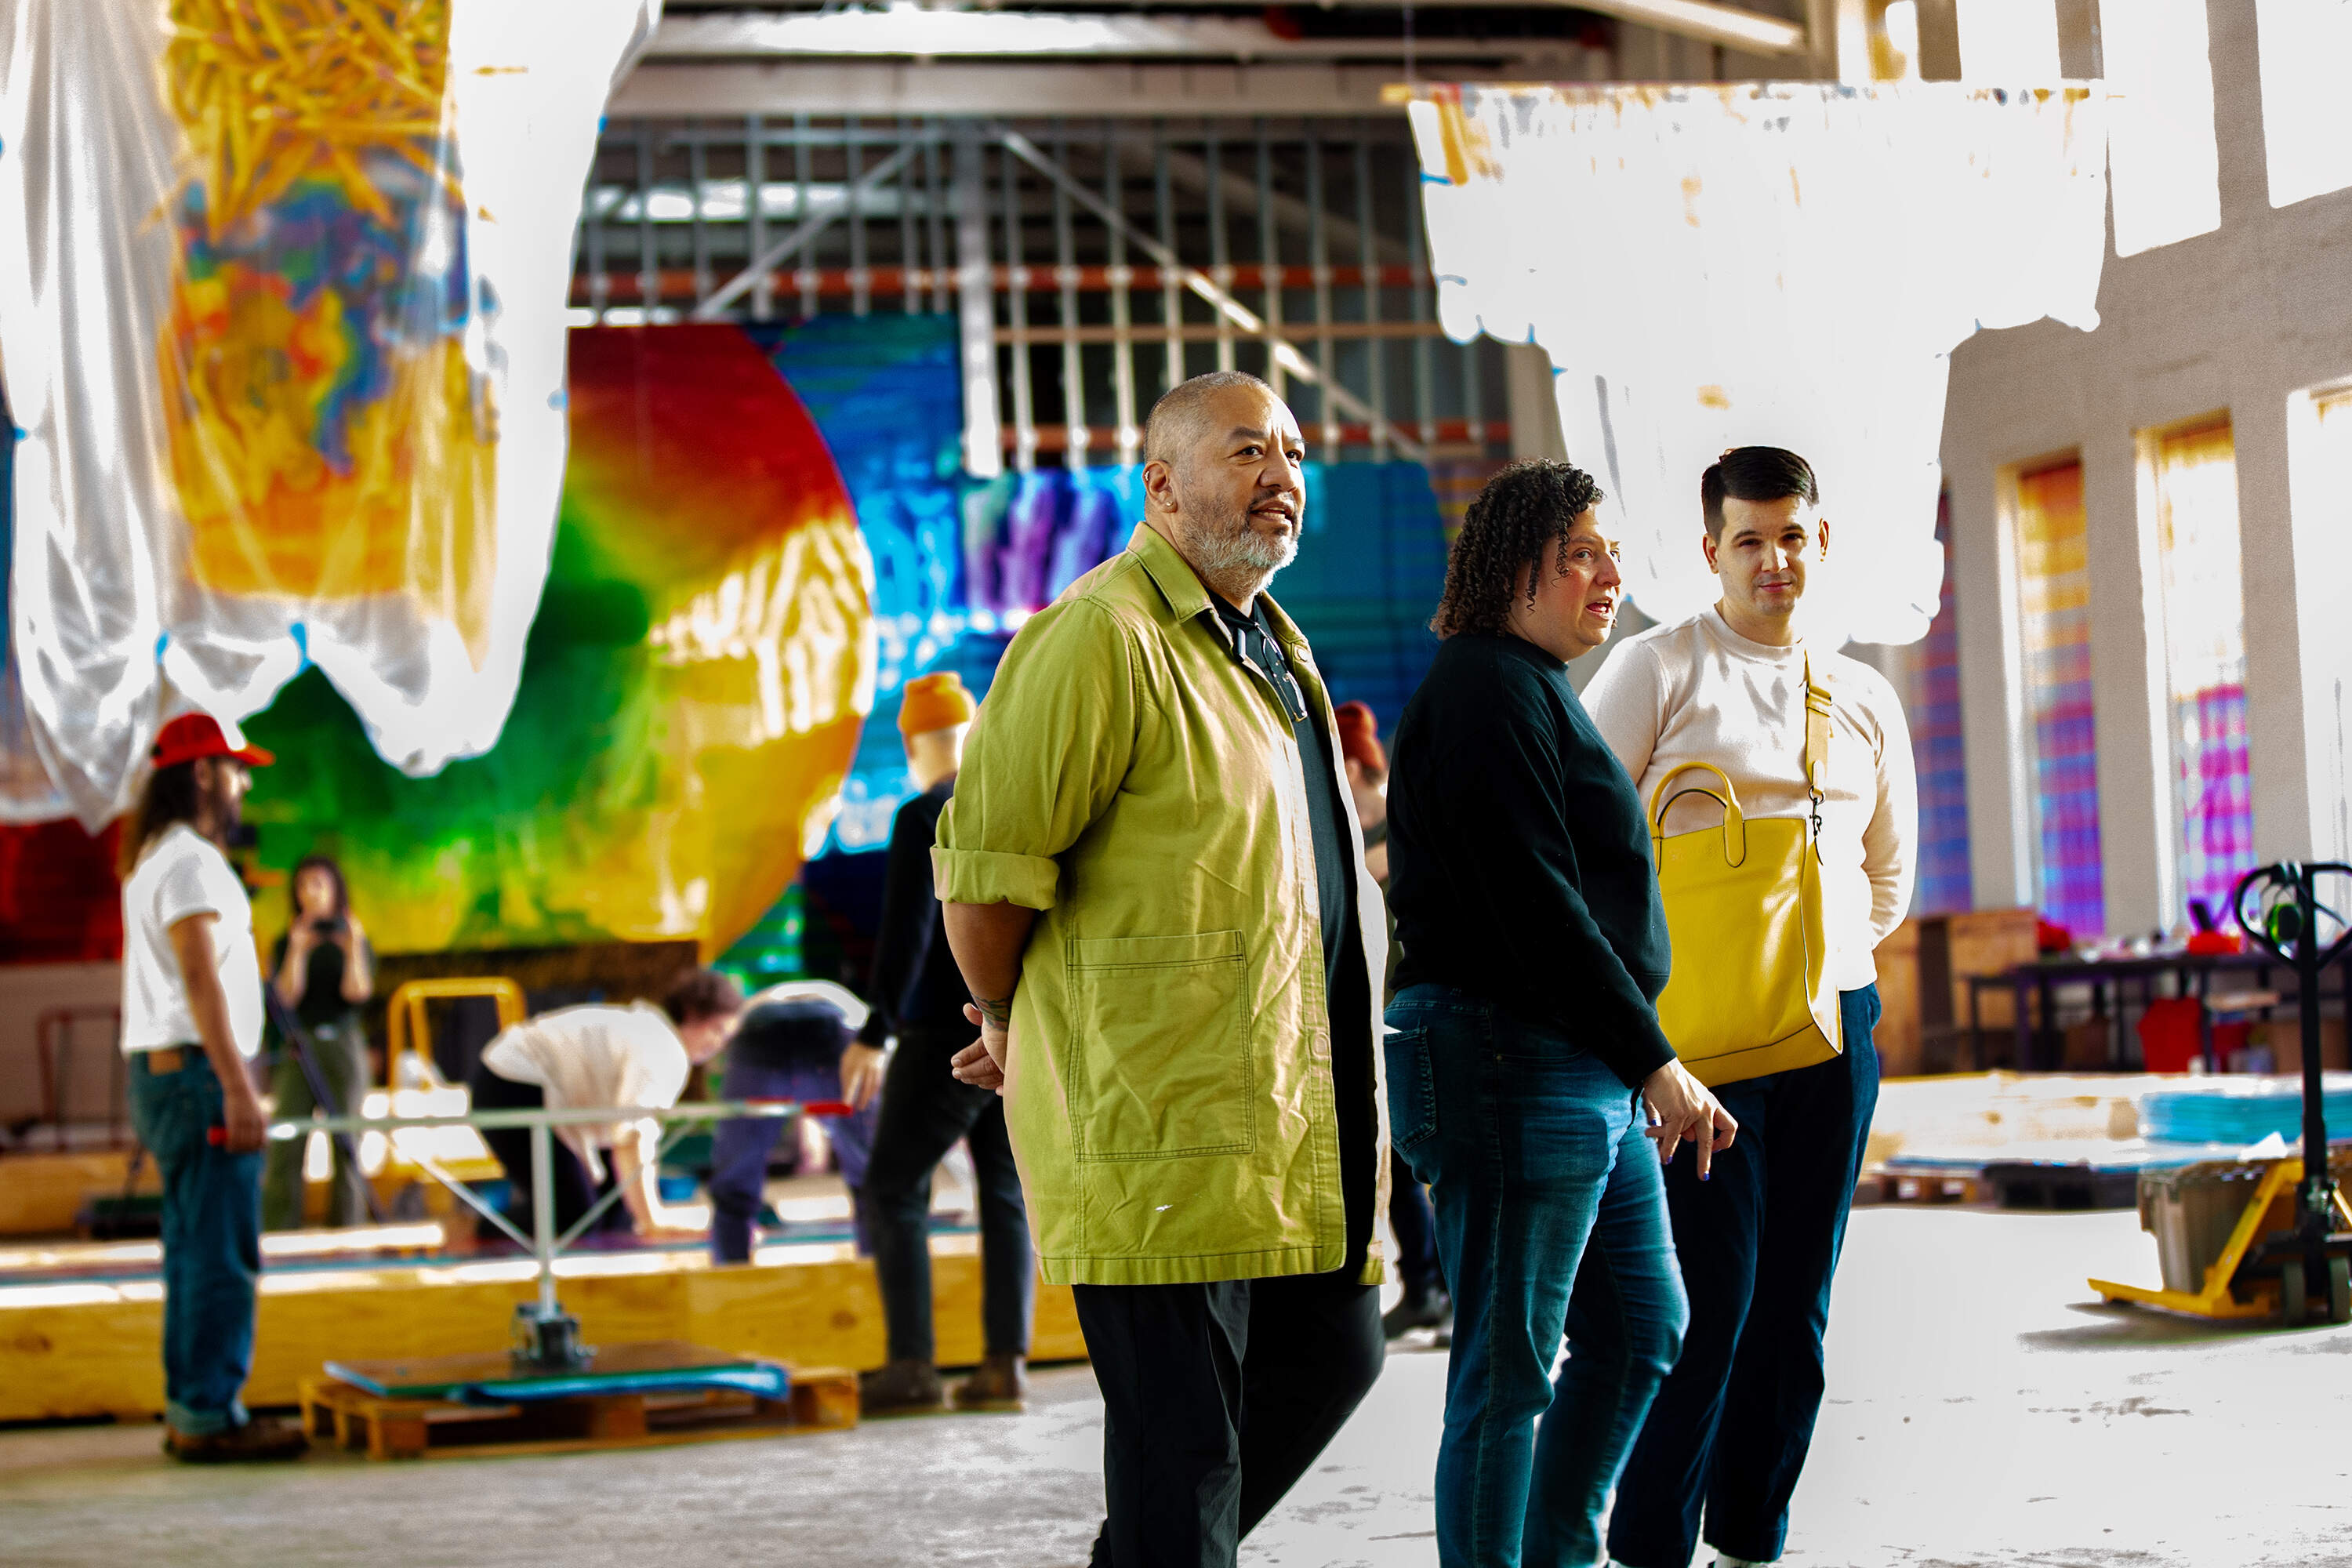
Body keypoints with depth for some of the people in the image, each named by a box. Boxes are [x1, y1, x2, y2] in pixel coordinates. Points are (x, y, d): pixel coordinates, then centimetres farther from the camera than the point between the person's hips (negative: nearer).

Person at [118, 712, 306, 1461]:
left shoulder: (153, 859, 19)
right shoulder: (190, 862, -13)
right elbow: (201, 981, -20)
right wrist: (237, 1088, -23)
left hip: (162, 1070, 11)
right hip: (196, 1069, -11)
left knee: (195, 1251, 13)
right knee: (222, 1253, -9)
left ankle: (189, 1410, 16)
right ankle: (209, 1414, -10)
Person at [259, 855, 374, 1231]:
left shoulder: (352, 938, 7)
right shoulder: (286, 942, 9)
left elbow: (358, 993, -7)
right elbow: (287, 996, -3)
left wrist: (354, 948, -20)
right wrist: (297, 952, -16)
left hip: (342, 1044, 0)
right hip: (296, 1050, 0)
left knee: (347, 1144, -3)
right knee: (285, 1147, -9)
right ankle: (276, 1236, -11)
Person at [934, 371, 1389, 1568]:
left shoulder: (1275, 647, 18)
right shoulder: (1101, 637, -14)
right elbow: (982, 863, -14)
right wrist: (1007, 1024, 0)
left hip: (1294, 1105, 9)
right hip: (1157, 1118, -9)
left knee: (1332, 1350, 16)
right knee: (1180, 1436, -5)